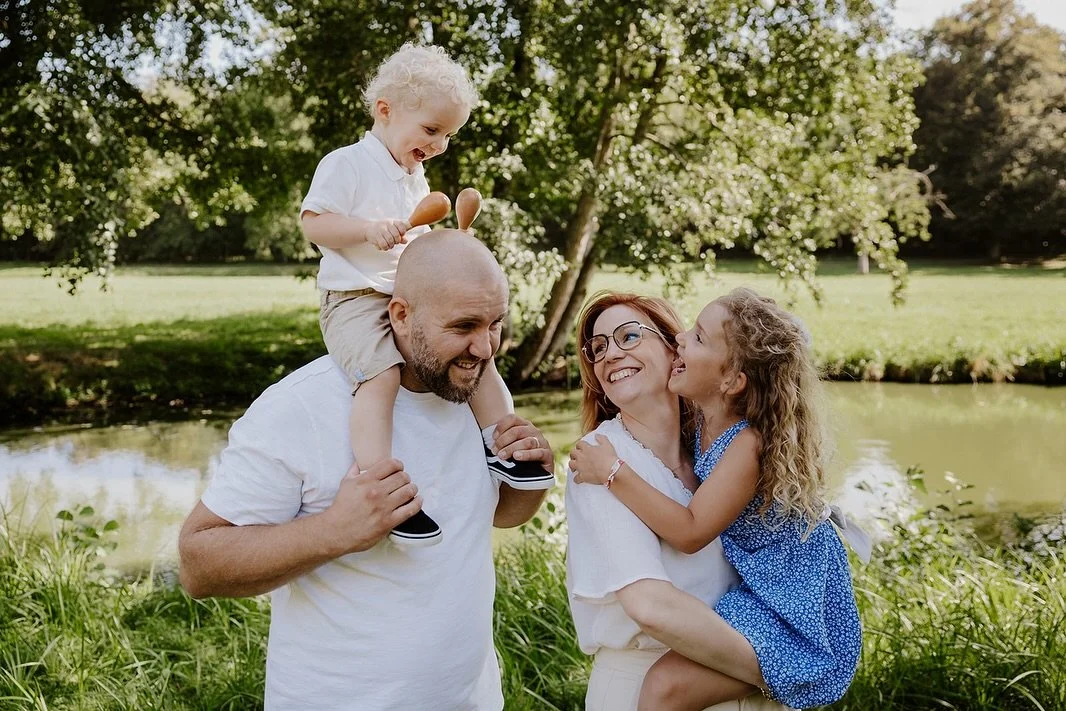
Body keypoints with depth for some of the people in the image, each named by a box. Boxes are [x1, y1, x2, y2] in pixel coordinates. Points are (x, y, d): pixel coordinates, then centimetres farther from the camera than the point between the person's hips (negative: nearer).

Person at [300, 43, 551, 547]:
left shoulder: (416, 179, 19)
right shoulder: (347, 164, -5)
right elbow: (313, 222, -12)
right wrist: (369, 229, -25)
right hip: (356, 299, -8)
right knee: (381, 375, -31)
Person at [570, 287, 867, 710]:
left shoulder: (750, 443, -26)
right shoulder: (704, 419, -3)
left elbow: (690, 532, -25)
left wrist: (613, 473, -24)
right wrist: (611, 368, 1)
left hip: (793, 620, -9)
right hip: (758, 589, 9)